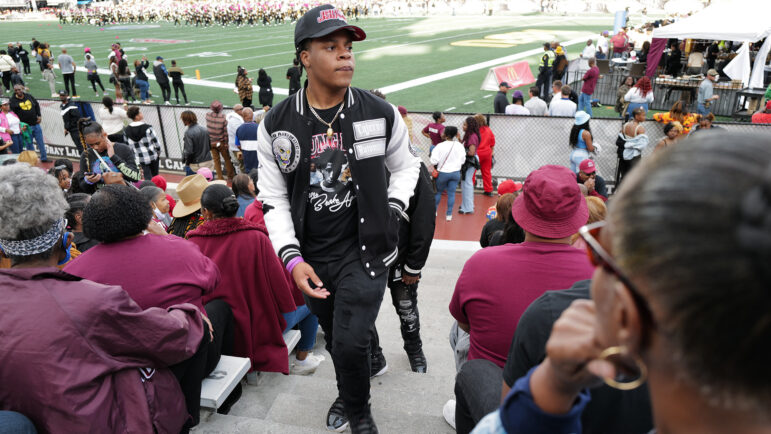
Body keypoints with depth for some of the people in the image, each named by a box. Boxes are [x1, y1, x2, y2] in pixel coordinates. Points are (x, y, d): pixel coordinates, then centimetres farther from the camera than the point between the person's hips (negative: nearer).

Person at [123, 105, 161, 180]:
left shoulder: (126, 130, -5)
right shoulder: (147, 128, -15)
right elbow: (156, 142, -9)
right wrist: (158, 152, 11)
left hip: (139, 159, 2)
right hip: (152, 157, -2)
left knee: (147, 178, 6)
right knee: (155, 176, 17)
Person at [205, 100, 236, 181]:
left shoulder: (208, 115, -13)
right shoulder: (223, 117, -18)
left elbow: (208, 128, -3)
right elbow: (225, 131, -13)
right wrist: (226, 143, -4)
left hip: (211, 142, 2)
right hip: (221, 142, -2)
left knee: (216, 160, 14)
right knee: (227, 159, 13)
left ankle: (220, 177, 19)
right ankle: (230, 177, 20)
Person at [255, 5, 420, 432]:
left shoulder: (381, 114, -8)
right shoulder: (276, 124, -6)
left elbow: (406, 165, 10)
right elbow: (273, 197, -2)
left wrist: (392, 212, -3)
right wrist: (291, 257, -11)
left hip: (365, 248, -2)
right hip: (312, 256, 2)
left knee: (351, 342, -9)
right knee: (335, 338, 21)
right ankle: (346, 393, 53)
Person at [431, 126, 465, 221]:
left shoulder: (440, 146, -17)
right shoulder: (459, 146, -8)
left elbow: (434, 160, -17)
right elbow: (463, 160, -1)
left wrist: (435, 167, 3)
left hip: (443, 173, -2)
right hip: (456, 173, 2)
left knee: (438, 191, 16)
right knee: (451, 193, 7)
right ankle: (449, 214, 10)